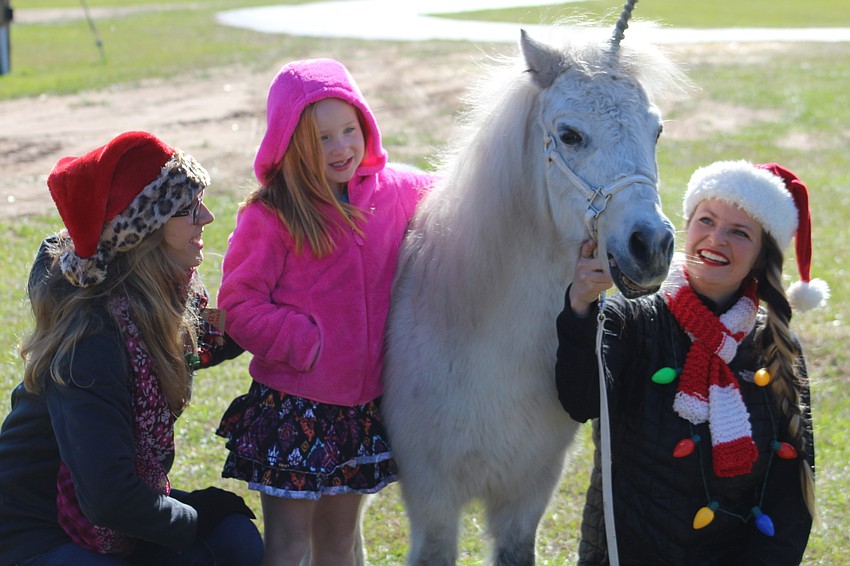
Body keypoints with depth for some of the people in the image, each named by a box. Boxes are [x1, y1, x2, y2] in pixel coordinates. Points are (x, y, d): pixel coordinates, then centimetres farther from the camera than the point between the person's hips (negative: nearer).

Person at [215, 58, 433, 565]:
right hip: (293, 407, -5)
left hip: (364, 403, 5)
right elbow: (239, 304, -12)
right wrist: (303, 341, -18)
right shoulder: (270, 217, -14)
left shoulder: (394, 191, 1)